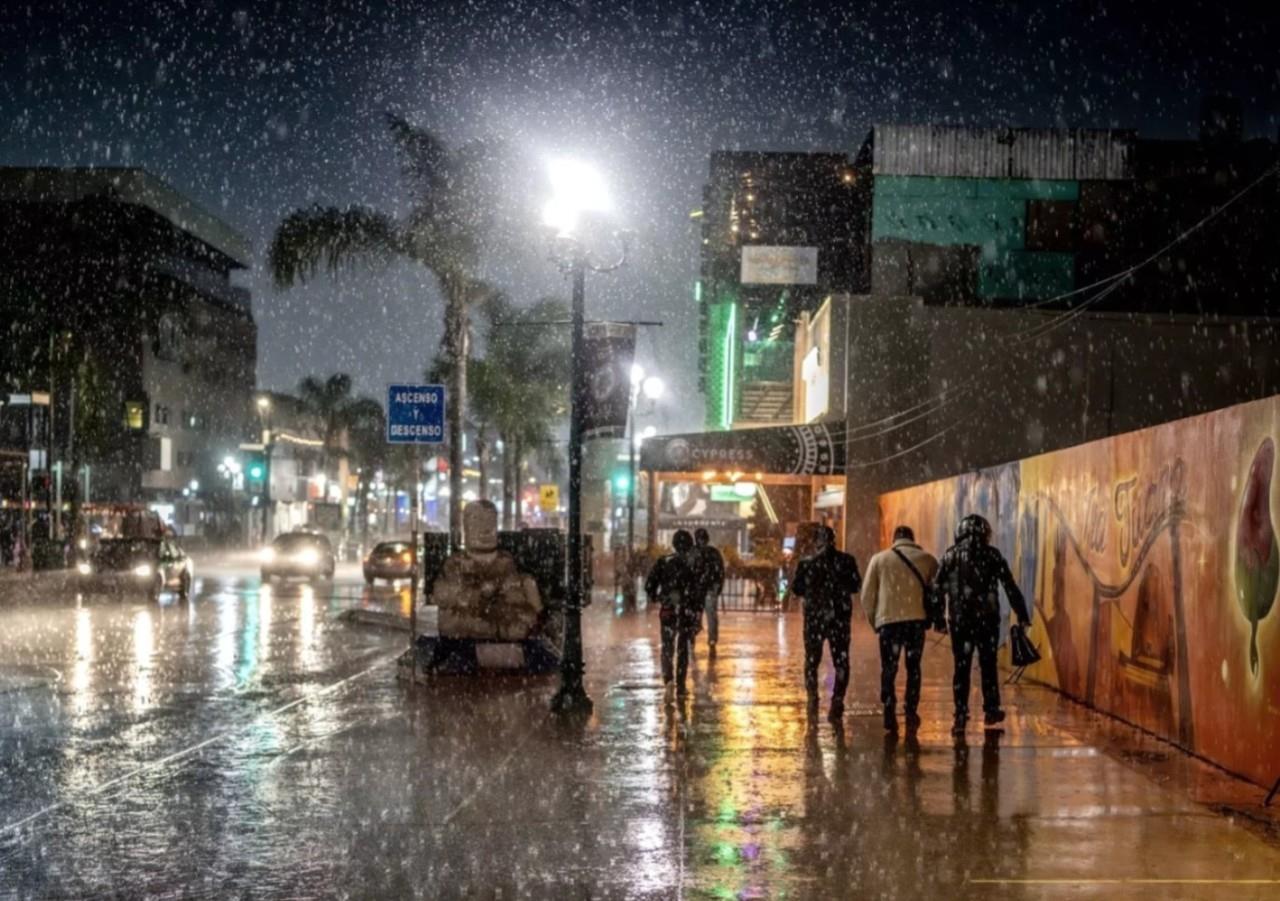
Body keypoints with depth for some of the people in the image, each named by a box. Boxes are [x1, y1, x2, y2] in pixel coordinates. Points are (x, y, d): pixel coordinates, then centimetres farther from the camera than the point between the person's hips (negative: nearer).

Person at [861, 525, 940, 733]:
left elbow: (867, 595, 6)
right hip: (917, 619, 0)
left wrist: (872, 619, 17)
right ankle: (911, 712, 6)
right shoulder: (927, 559, 9)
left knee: (889, 669, 8)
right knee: (913, 667, 12)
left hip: (888, 620, 0)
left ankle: (890, 715, 0)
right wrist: (933, 617, 14)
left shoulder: (879, 559, 8)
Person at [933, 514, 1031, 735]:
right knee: (988, 664, 14)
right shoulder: (991, 555, -2)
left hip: (959, 619, 1)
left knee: (961, 667, 5)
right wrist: (1022, 615, 1)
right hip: (987, 618, -1)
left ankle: (961, 716, -1)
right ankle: (991, 710, 20)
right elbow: (1010, 587, -3)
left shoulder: (951, 555, 4)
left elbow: (937, 587, 2)